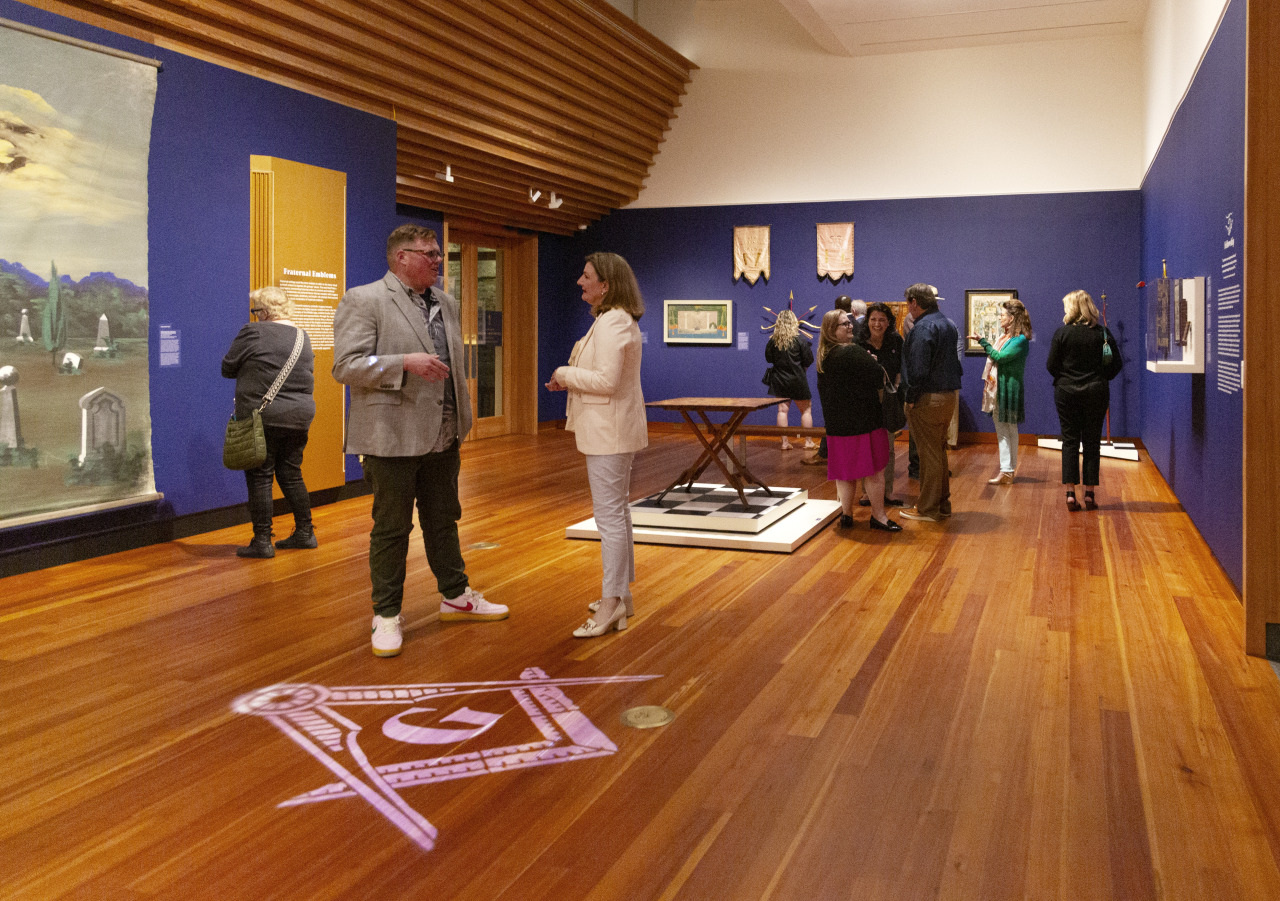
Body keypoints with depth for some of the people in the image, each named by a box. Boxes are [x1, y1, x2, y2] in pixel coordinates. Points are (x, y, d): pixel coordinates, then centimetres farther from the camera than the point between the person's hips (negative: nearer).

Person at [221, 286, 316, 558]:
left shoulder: (254, 332, -8)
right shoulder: (303, 336, 10)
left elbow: (227, 369, -1)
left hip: (262, 417, -6)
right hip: (299, 416, 6)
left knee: (259, 477, 1)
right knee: (291, 475, 15)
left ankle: (262, 541, 2)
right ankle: (305, 533, 19)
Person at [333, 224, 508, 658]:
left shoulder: (446, 304, 13)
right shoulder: (363, 301, -9)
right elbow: (346, 366, -16)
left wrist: (462, 422, 17)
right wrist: (406, 363, -25)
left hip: (442, 438, 7)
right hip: (393, 438, -6)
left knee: (444, 520, 17)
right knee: (391, 528, 3)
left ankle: (456, 597, 31)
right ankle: (386, 615, 15)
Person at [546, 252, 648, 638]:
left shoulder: (612, 322, -18)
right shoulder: (618, 319, 16)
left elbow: (607, 380, -26)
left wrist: (566, 374, -11)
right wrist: (570, 379, 9)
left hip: (610, 431, -12)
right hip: (613, 429, 12)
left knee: (609, 515, -7)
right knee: (617, 511, 17)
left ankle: (611, 605, -1)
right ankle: (621, 595, 27)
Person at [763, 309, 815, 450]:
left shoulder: (773, 340, -3)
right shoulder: (799, 339, -11)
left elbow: (768, 358, 6)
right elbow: (809, 360, -9)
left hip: (779, 380, 3)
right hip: (797, 380, -3)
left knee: (782, 410, 5)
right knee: (806, 409, 9)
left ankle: (784, 442, 4)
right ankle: (808, 441, 12)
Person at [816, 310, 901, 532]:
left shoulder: (823, 357, 8)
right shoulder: (852, 353, -16)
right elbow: (879, 377, -15)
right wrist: (873, 364, 6)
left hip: (836, 422, 7)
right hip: (862, 420, -7)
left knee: (845, 471, 12)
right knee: (872, 470, 2)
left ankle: (846, 514, 16)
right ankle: (878, 516, 8)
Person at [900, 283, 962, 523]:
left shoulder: (923, 327, -16)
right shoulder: (947, 324, 15)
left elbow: (919, 369, -22)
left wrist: (911, 398, -14)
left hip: (929, 398, -9)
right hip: (950, 395, 9)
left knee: (929, 453, -2)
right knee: (939, 451, 18)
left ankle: (928, 509, 5)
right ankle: (942, 504, 25)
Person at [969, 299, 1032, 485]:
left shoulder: (1020, 340, -13)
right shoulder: (1003, 336, 14)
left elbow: (1000, 357, -21)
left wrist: (983, 341, -15)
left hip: (1009, 389, -9)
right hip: (997, 388, 9)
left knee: (1008, 430, -4)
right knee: (1002, 429, 11)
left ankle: (1007, 472, 0)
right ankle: (1008, 469, 17)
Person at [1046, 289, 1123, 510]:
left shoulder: (1062, 333, -7)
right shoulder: (1102, 333, -2)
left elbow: (1051, 365, -6)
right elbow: (1116, 364, 0)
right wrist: (1100, 378, 14)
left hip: (1066, 392, -1)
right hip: (1096, 392, 1)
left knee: (1070, 441, 5)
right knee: (1092, 442, 7)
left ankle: (1071, 492, 1)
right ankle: (1090, 494, 8)